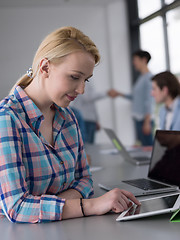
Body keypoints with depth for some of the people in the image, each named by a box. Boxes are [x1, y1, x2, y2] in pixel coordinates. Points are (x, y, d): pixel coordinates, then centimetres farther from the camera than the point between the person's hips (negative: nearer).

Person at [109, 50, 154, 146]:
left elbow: (149, 100, -16)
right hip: (138, 118, 9)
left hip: (144, 118, -9)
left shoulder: (149, 77, -11)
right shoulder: (141, 77, 16)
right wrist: (118, 94, 26)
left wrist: (147, 122, -19)